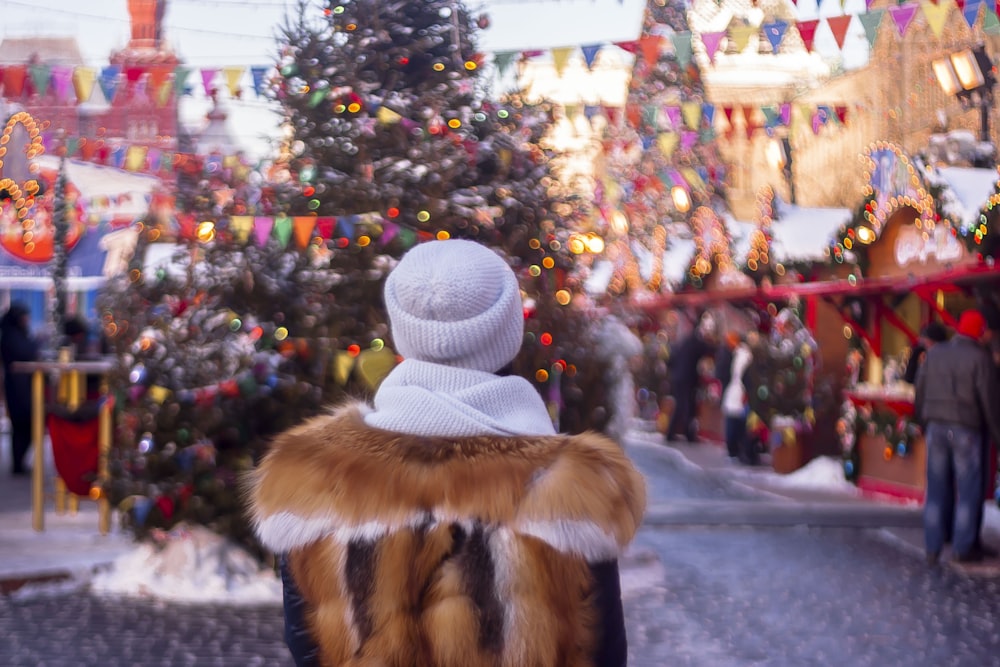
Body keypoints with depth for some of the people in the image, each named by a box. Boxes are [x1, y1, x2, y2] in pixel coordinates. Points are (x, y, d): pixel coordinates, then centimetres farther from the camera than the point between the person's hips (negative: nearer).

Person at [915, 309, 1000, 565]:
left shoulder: (934, 353, 6)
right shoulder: (979, 357, -9)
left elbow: (920, 393, 10)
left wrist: (923, 423, 20)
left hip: (936, 426, 4)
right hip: (966, 428, -4)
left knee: (936, 489, 9)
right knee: (968, 490, 5)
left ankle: (932, 548, 10)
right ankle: (963, 548, 6)